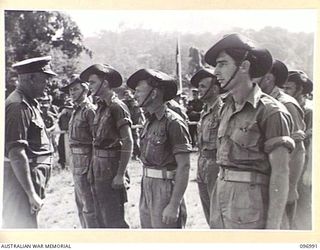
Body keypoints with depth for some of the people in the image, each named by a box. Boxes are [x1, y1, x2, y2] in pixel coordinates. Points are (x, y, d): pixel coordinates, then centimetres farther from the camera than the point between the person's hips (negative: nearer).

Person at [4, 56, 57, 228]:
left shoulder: (28, 103, 15)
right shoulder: (18, 106, -17)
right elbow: (16, 153, -24)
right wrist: (32, 194, -24)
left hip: (30, 178, 10)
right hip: (21, 180, -10)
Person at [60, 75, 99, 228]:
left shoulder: (89, 110, -14)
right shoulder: (76, 110, 15)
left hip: (85, 161, -10)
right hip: (76, 160, 10)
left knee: (88, 204, -4)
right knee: (80, 203, 19)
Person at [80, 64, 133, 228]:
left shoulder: (117, 107, -13)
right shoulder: (101, 107, 13)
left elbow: (128, 143, -18)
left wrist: (120, 175, -21)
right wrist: (93, 168, 14)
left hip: (111, 170, -9)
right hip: (99, 170, 9)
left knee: (114, 220, -5)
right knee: (102, 218, 16)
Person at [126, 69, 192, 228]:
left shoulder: (173, 122, -15)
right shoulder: (150, 121, 11)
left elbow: (184, 167, -18)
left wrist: (174, 205, -22)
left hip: (166, 189, -8)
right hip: (147, 188, 8)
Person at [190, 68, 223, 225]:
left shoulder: (222, 111, -14)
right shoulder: (205, 112, 14)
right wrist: (200, 170, 18)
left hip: (216, 165, -9)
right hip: (203, 166, 9)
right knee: (210, 217, 16)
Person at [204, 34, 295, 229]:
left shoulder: (270, 111, -12)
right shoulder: (227, 108, 11)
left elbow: (280, 174, -14)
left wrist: (273, 227, -18)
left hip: (251, 204, -7)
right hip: (221, 197, 7)